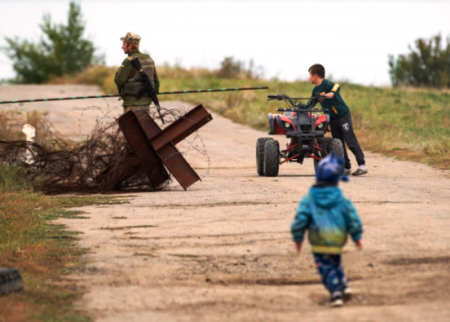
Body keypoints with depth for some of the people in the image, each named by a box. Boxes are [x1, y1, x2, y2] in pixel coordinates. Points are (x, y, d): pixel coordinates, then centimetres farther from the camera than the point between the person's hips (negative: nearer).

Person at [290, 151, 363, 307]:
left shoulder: (309, 199, -5)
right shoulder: (341, 199, -3)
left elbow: (300, 218, -8)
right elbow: (352, 217, -2)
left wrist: (297, 237, 4)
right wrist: (357, 236, 8)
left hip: (319, 244, -3)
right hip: (337, 241, 3)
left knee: (326, 268, 2)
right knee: (335, 264, 26)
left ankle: (336, 294, -10)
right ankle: (344, 286, 15)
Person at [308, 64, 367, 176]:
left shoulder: (327, 84, -16)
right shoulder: (316, 90, 10)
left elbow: (336, 86, -37)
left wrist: (332, 93, -55)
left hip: (343, 115, -8)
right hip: (332, 119, 8)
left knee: (351, 141, -9)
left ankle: (362, 165, -8)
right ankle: (346, 167, 13)